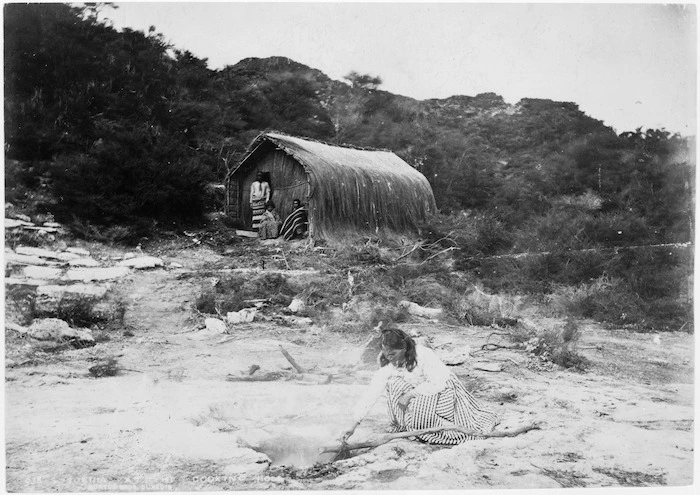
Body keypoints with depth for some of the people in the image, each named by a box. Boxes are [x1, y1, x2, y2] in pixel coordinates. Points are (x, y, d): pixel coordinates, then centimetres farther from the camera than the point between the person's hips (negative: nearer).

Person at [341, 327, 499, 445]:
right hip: (420, 393, 5)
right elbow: (371, 393, -17)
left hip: (443, 390, -5)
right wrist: (353, 425, -22)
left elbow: (438, 383, -28)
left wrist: (410, 394, -32)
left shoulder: (423, 355, -30)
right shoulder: (387, 366, -15)